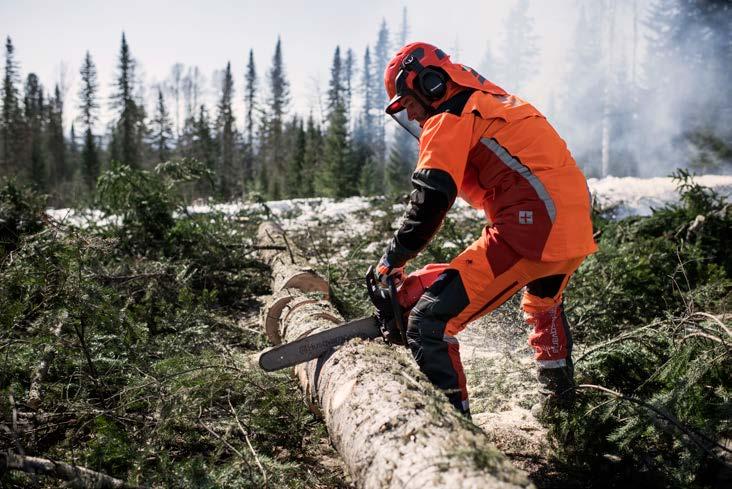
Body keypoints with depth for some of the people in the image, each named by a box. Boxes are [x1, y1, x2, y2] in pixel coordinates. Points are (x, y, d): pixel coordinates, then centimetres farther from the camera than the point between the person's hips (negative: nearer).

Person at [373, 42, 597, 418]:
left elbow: (430, 200, -14)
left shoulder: (449, 119, -2)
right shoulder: (500, 102, 25)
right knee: (543, 303, 39)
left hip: (528, 229, -10)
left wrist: (393, 259, -2)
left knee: (430, 324, -10)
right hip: (577, 231, 10)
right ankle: (559, 398, 56)